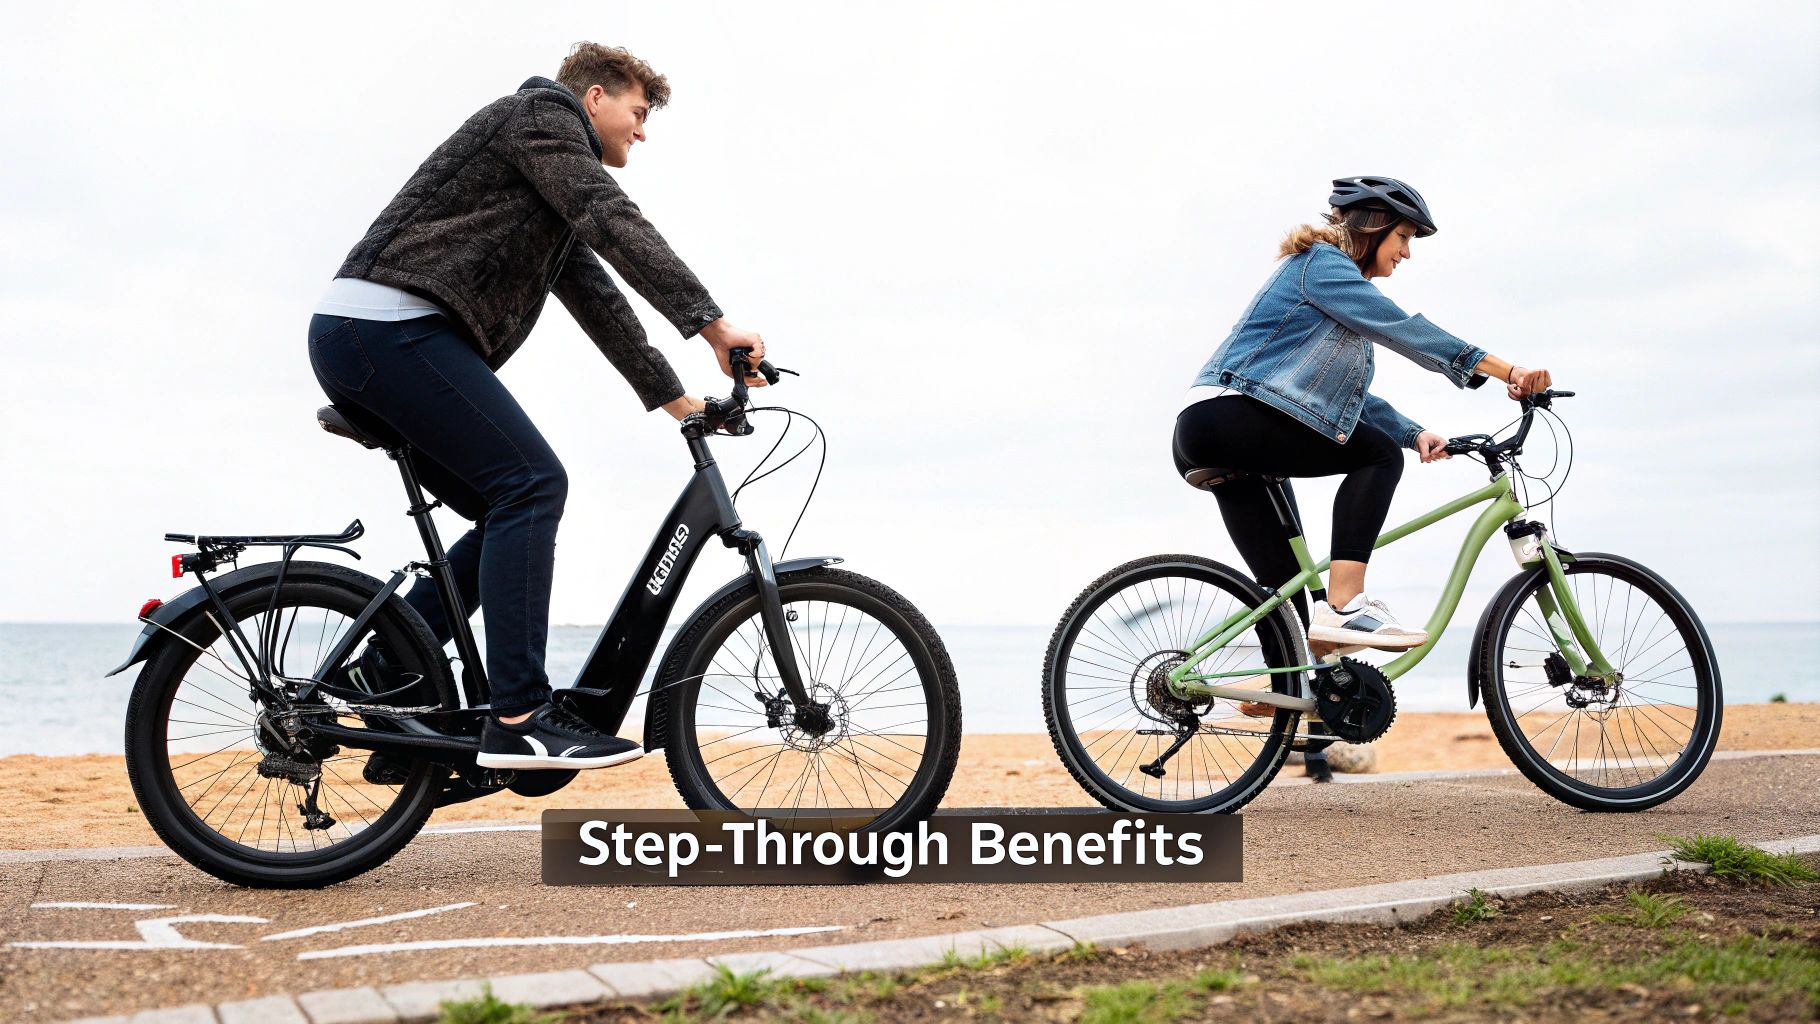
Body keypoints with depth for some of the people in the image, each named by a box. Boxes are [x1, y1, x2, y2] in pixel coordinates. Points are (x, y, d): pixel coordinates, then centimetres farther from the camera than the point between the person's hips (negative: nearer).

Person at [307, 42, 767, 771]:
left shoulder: (556, 207, 30)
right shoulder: (542, 113, 1)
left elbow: (596, 298, 30)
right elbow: (613, 224, -13)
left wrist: (674, 398, 27)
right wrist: (714, 326, -19)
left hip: (358, 342, 10)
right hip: (390, 325, -10)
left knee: (513, 511, 9)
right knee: (532, 483, -16)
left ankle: (382, 682, 7)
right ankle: (520, 719, -21)